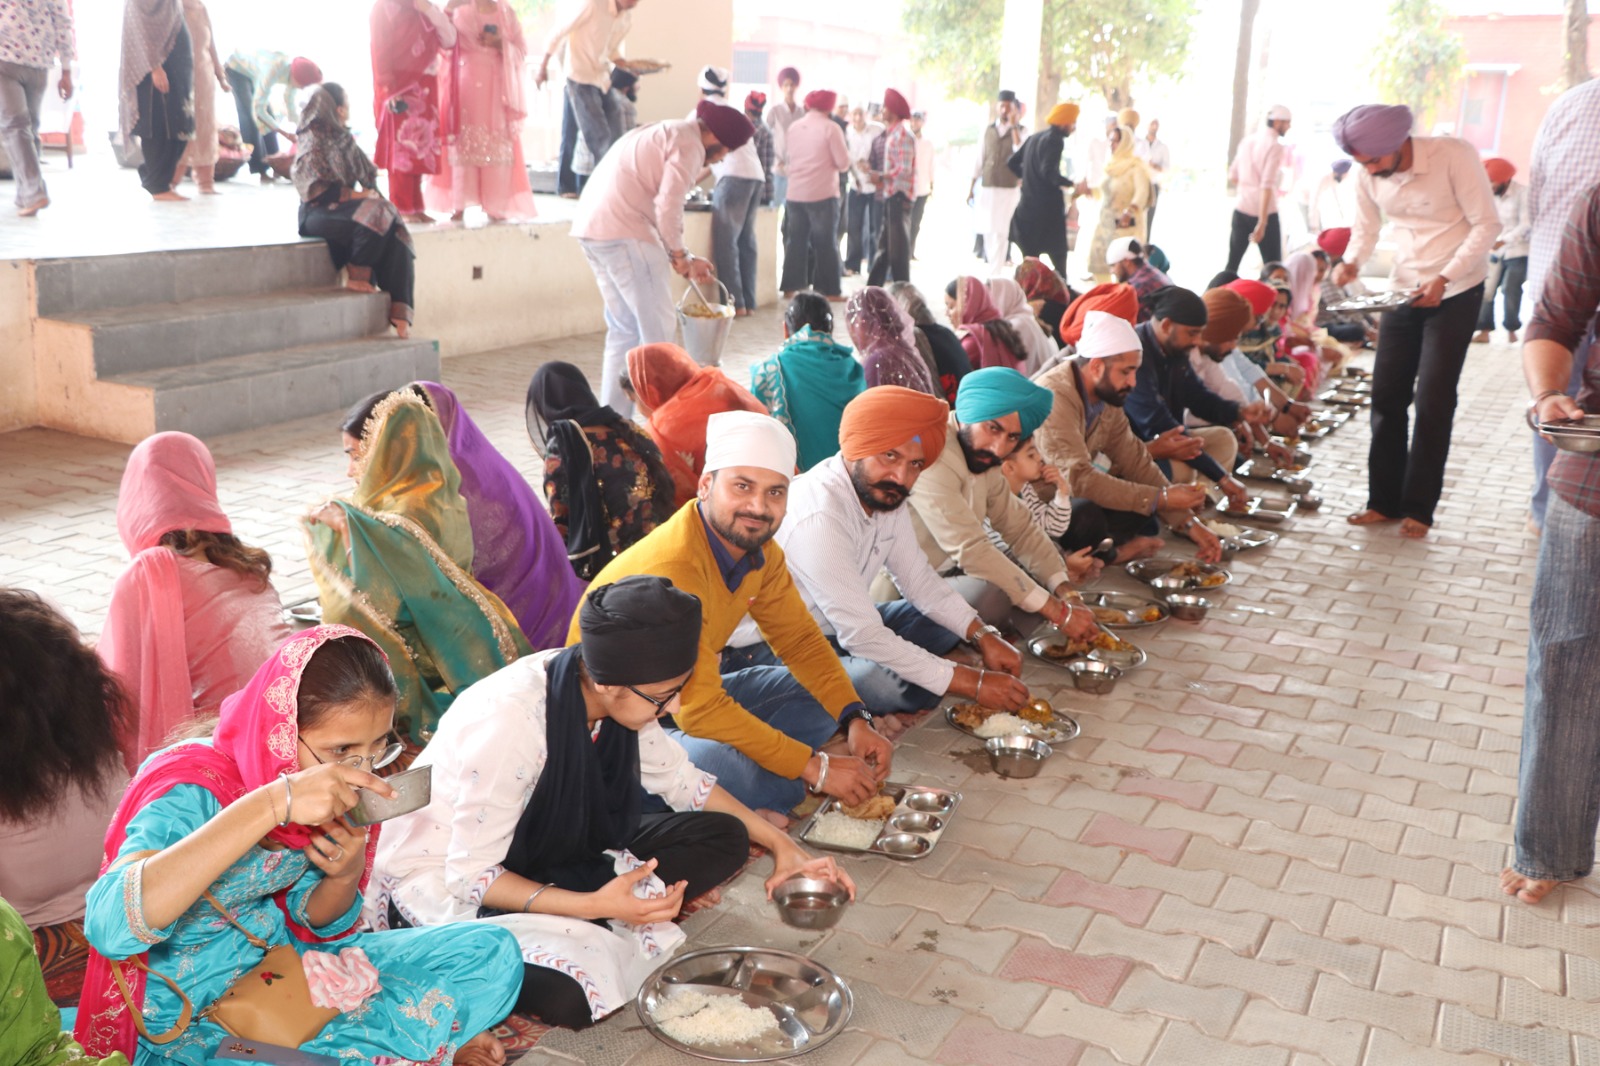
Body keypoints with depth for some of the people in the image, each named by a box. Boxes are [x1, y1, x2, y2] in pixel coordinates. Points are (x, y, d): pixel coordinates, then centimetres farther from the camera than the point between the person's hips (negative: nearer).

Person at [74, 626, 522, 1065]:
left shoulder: (341, 787, -6)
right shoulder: (192, 792, -25)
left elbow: (315, 920, 6)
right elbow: (110, 925, -44)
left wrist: (346, 876, -18)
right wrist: (270, 805, -48)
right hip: (188, 1029, -6)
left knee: (494, 953, 1)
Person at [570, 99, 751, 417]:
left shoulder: (661, 133, 26)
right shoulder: (689, 144, -5)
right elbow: (668, 206, -16)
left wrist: (683, 258, 21)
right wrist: (679, 254, -1)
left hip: (590, 226, 10)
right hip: (623, 232, -10)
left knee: (623, 329, 17)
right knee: (659, 328, -2)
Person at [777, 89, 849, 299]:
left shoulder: (793, 127, 7)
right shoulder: (830, 128, -7)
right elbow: (843, 163, -8)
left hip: (795, 193, 4)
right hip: (823, 194, -4)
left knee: (795, 241, 11)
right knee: (826, 242, 1)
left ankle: (790, 287, 10)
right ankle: (829, 290, 1)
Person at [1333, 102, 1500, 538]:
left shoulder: (1454, 156, -20)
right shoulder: (1368, 174, -6)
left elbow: (1487, 224, -17)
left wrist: (1443, 279, -26)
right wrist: (1352, 262, -14)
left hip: (1456, 292, -5)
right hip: (1405, 290, 5)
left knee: (1432, 402, -4)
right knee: (1387, 396, 4)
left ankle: (1419, 508, 6)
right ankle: (1384, 501, 13)